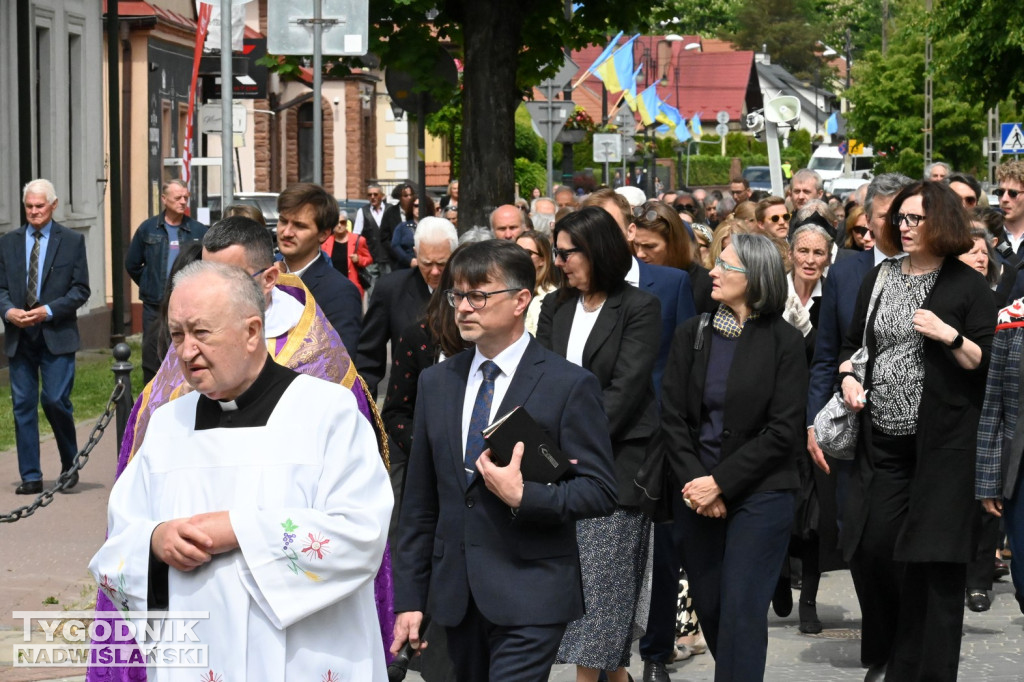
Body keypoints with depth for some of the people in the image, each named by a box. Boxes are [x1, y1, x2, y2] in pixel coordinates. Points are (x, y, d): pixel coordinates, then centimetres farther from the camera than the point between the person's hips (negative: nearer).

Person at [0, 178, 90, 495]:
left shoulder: (72, 241, 3)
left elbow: (80, 290, -1)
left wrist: (48, 311, -14)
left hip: (56, 335, -3)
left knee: (55, 400, -10)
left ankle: (70, 465, 13)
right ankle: (30, 477, 9)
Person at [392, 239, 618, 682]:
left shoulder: (569, 385, -5)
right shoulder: (436, 382, 10)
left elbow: (599, 492, -6)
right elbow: (420, 501, 12)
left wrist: (522, 496, -20)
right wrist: (409, 598, 9)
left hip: (530, 598, -5)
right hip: (456, 594, 5)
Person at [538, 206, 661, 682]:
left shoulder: (640, 308, -4)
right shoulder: (555, 308, 12)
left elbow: (625, 389, -11)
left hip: (615, 460, -5)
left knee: (605, 577, -5)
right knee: (575, 572, 3)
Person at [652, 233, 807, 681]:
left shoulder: (783, 341, -4)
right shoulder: (692, 334, 5)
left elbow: (783, 430, -9)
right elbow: (672, 417, 2)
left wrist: (720, 483, -13)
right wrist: (694, 482, -11)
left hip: (758, 493, -4)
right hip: (696, 494, 4)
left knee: (741, 613, -6)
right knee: (707, 607, 9)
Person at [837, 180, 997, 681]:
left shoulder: (967, 286, -1)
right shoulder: (878, 278, 12)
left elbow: (988, 362, -4)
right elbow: (854, 342, 20)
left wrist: (949, 336, -19)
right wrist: (848, 377, 2)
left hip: (941, 446, -4)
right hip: (881, 439, 4)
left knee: (933, 562, -2)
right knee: (871, 548, 3)